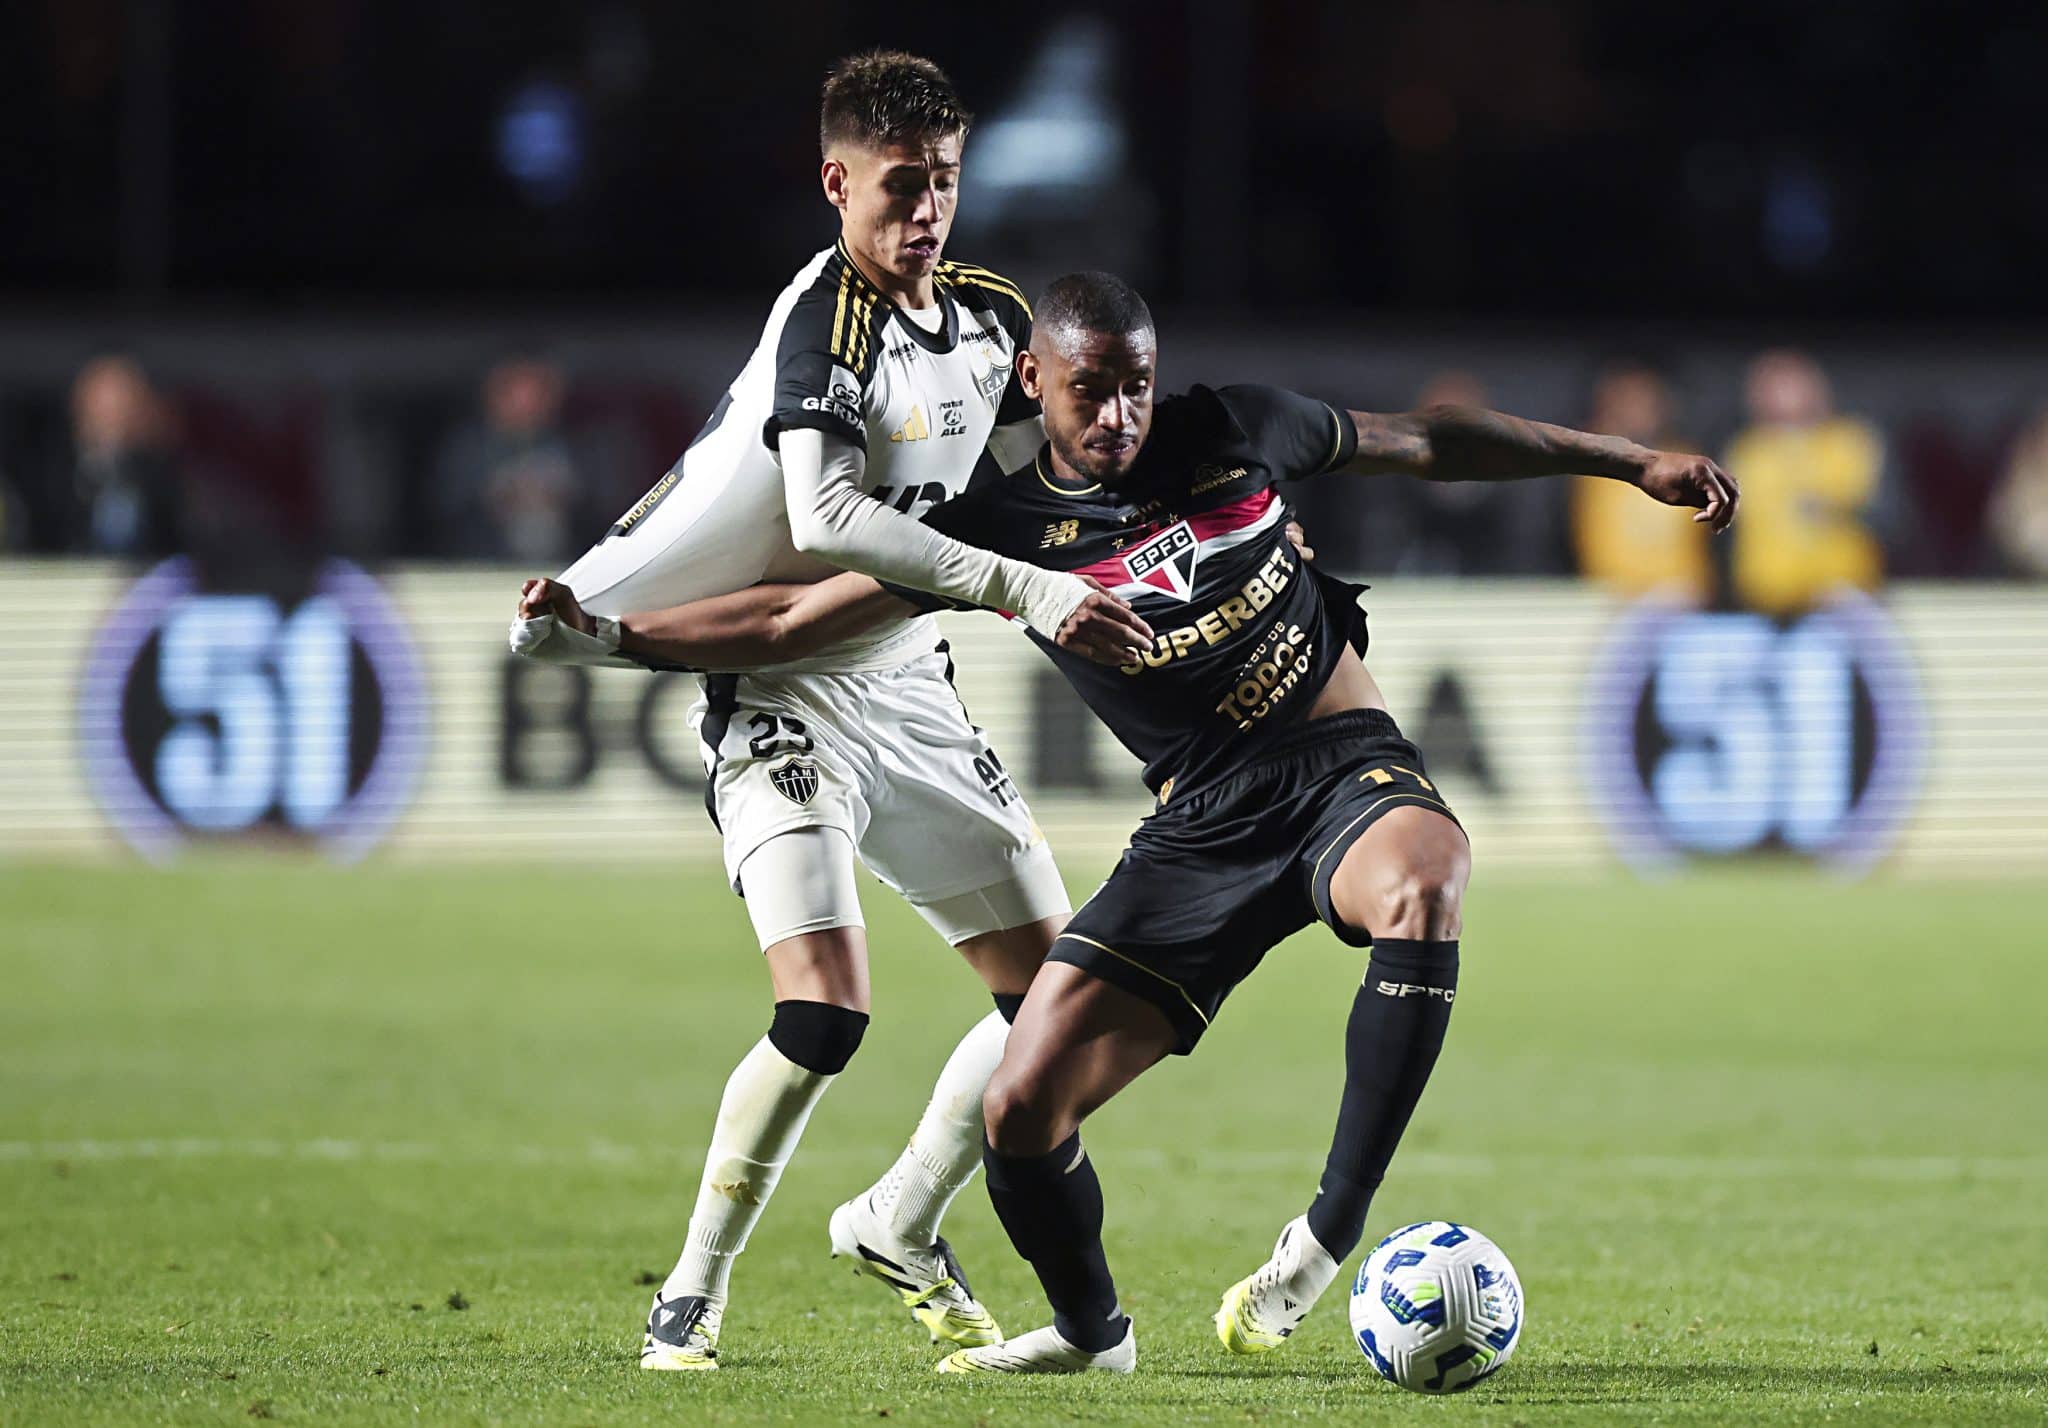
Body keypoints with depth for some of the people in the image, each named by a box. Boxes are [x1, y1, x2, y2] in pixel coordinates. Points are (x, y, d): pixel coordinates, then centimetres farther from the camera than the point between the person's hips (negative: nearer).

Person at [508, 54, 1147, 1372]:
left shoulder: (993, 316, 5)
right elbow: (829, 518, -34)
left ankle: (900, 1226, 26)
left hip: (912, 694, 8)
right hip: (789, 701, -8)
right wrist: (1029, 593, -38)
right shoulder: (823, 324, -19)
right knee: (827, 1011, -23)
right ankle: (693, 1294, -5)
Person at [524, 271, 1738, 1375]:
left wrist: (1630, 462, 17)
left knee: (1421, 891, -39)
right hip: (1204, 821, 1)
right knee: (1022, 1107, -9)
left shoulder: (1238, 433, 2)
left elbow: (1425, 443, 15)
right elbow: (795, 616, 4)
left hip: (1349, 765, -1)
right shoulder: (1004, 529, 1)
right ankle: (1091, 1330, 21)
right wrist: (605, 629, -5)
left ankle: (1330, 1234, -31)